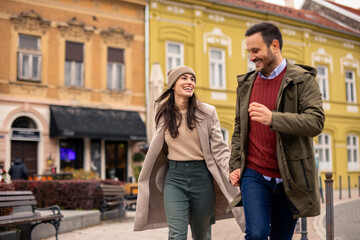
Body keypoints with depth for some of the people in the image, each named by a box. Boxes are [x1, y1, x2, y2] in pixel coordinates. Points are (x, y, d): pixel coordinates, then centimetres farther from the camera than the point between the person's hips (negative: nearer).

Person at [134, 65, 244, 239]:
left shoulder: (207, 112, -1)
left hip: (201, 175, -1)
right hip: (174, 177, 1)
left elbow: (219, 148, -3)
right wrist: (144, 178, 20)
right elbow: (157, 149, 16)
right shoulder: (164, 113, 6)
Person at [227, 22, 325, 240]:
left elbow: (316, 122, -16)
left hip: (289, 178, -2)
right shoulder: (246, 83, 11)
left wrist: (273, 119, -29)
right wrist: (235, 165, 6)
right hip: (254, 175, 2)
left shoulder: (302, 79, -3)